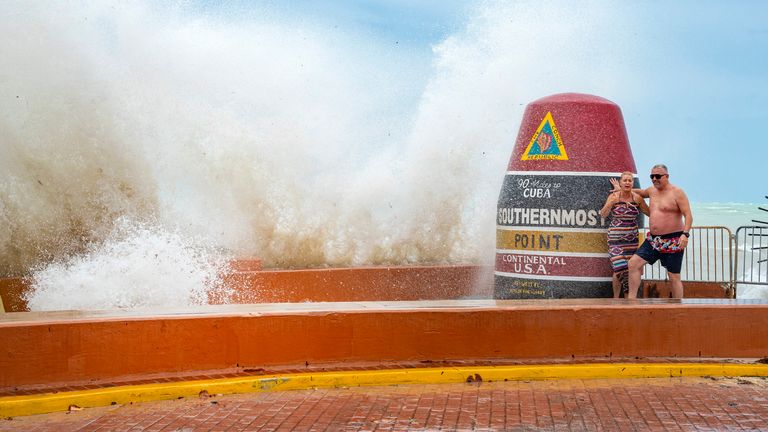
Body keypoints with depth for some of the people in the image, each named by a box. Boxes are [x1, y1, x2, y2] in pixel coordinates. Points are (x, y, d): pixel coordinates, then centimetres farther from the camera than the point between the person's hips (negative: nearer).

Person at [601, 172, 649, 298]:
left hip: (632, 238, 3)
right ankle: (616, 298, 4)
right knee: (619, 268, -14)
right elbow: (603, 215, -9)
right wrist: (610, 203, -24)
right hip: (616, 237, -3)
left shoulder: (637, 198, 0)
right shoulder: (614, 196, -5)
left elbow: (649, 212, 12)